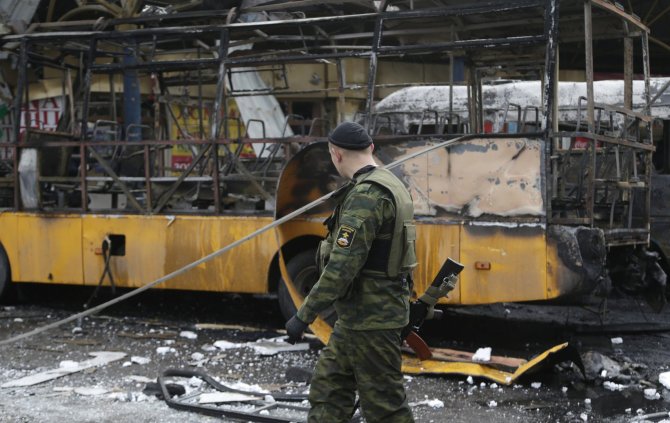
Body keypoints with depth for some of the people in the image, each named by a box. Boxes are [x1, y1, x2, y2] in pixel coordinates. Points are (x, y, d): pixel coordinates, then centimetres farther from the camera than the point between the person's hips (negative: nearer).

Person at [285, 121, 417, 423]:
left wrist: (304, 315, -22)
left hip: (370, 317, -10)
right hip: (358, 316, 10)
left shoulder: (366, 195, -21)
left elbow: (342, 265, -26)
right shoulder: (389, 185, 11)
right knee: (328, 389, 15)